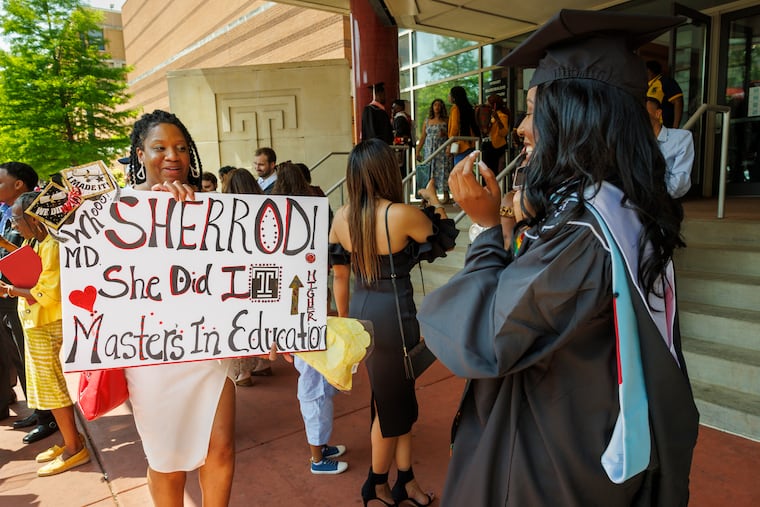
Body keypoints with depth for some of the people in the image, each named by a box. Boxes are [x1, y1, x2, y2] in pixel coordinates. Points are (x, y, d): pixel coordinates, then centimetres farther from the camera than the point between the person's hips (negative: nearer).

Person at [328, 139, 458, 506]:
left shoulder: (341, 218, -1)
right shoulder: (403, 214, -18)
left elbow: (339, 275, 8)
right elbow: (445, 241, -1)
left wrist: (344, 319, 20)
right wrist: (435, 204, 15)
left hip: (360, 313, 6)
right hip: (393, 315, -6)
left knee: (398, 397, 20)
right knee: (391, 403, 14)